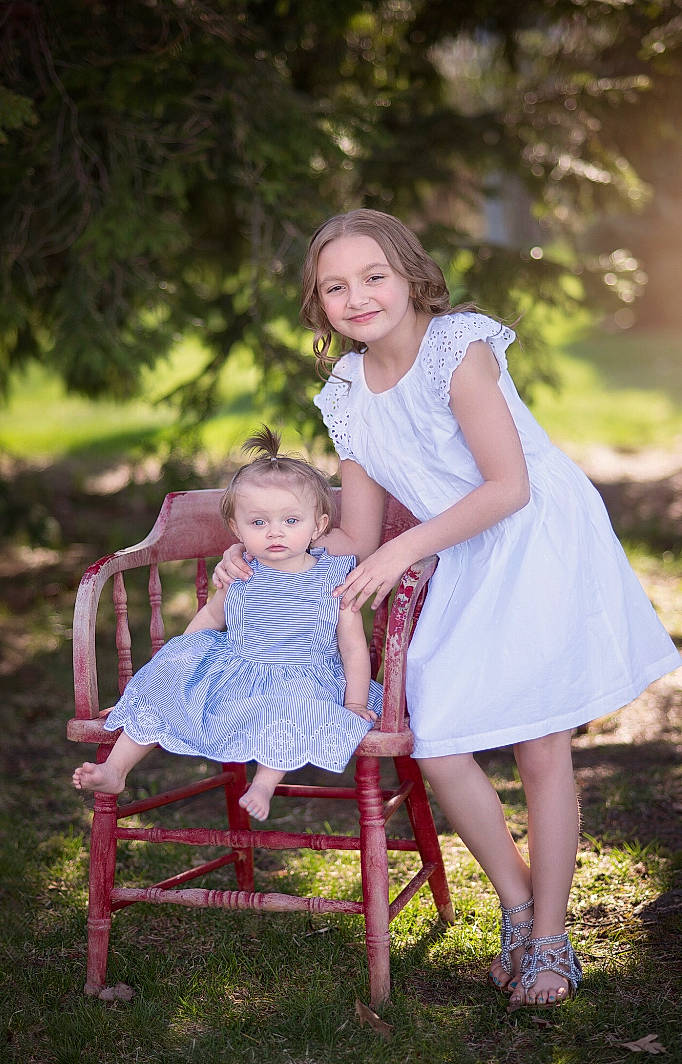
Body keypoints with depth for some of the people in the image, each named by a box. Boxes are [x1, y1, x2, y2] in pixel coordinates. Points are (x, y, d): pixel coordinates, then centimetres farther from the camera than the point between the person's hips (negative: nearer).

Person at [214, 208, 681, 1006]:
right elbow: (356, 539, 8)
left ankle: (550, 939, 14)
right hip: (463, 573, 6)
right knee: (436, 749, -4)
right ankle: (518, 902, 20)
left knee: (542, 751, -2)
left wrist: (405, 550, -19)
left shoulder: (458, 347, -15)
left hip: (543, 546, -5)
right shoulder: (349, 394, 4)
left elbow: (509, 487, -20)